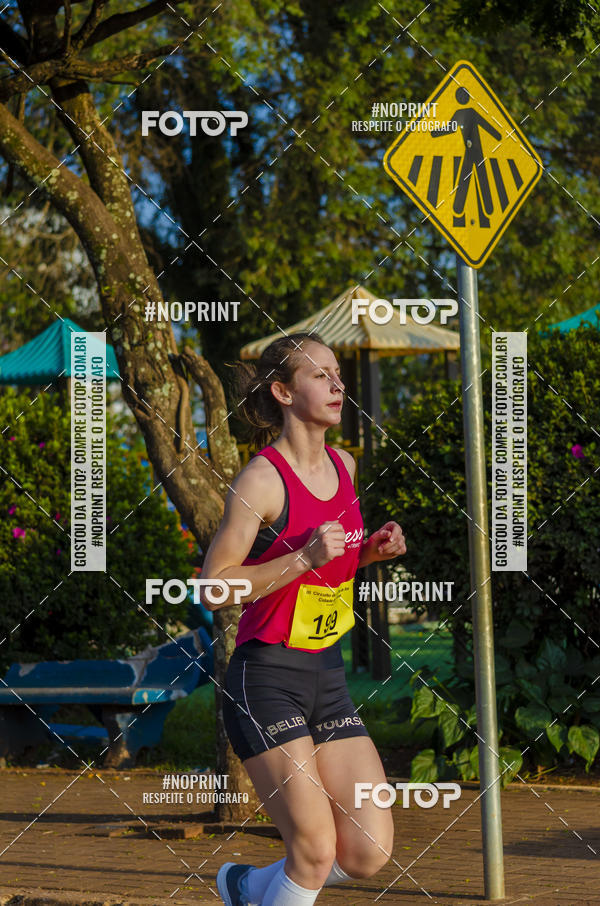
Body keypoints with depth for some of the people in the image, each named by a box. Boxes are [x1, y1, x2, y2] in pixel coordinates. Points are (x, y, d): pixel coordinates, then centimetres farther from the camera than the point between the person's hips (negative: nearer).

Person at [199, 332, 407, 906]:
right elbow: (212, 588, -15)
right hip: (266, 680, -7)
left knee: (368, 854, 0)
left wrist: (371, 551, 5)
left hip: (328, 680, 7)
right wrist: (304, 559, -23)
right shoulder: (261, 480, -12)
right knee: (316, 851, -12)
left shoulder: (344, 466, 10)